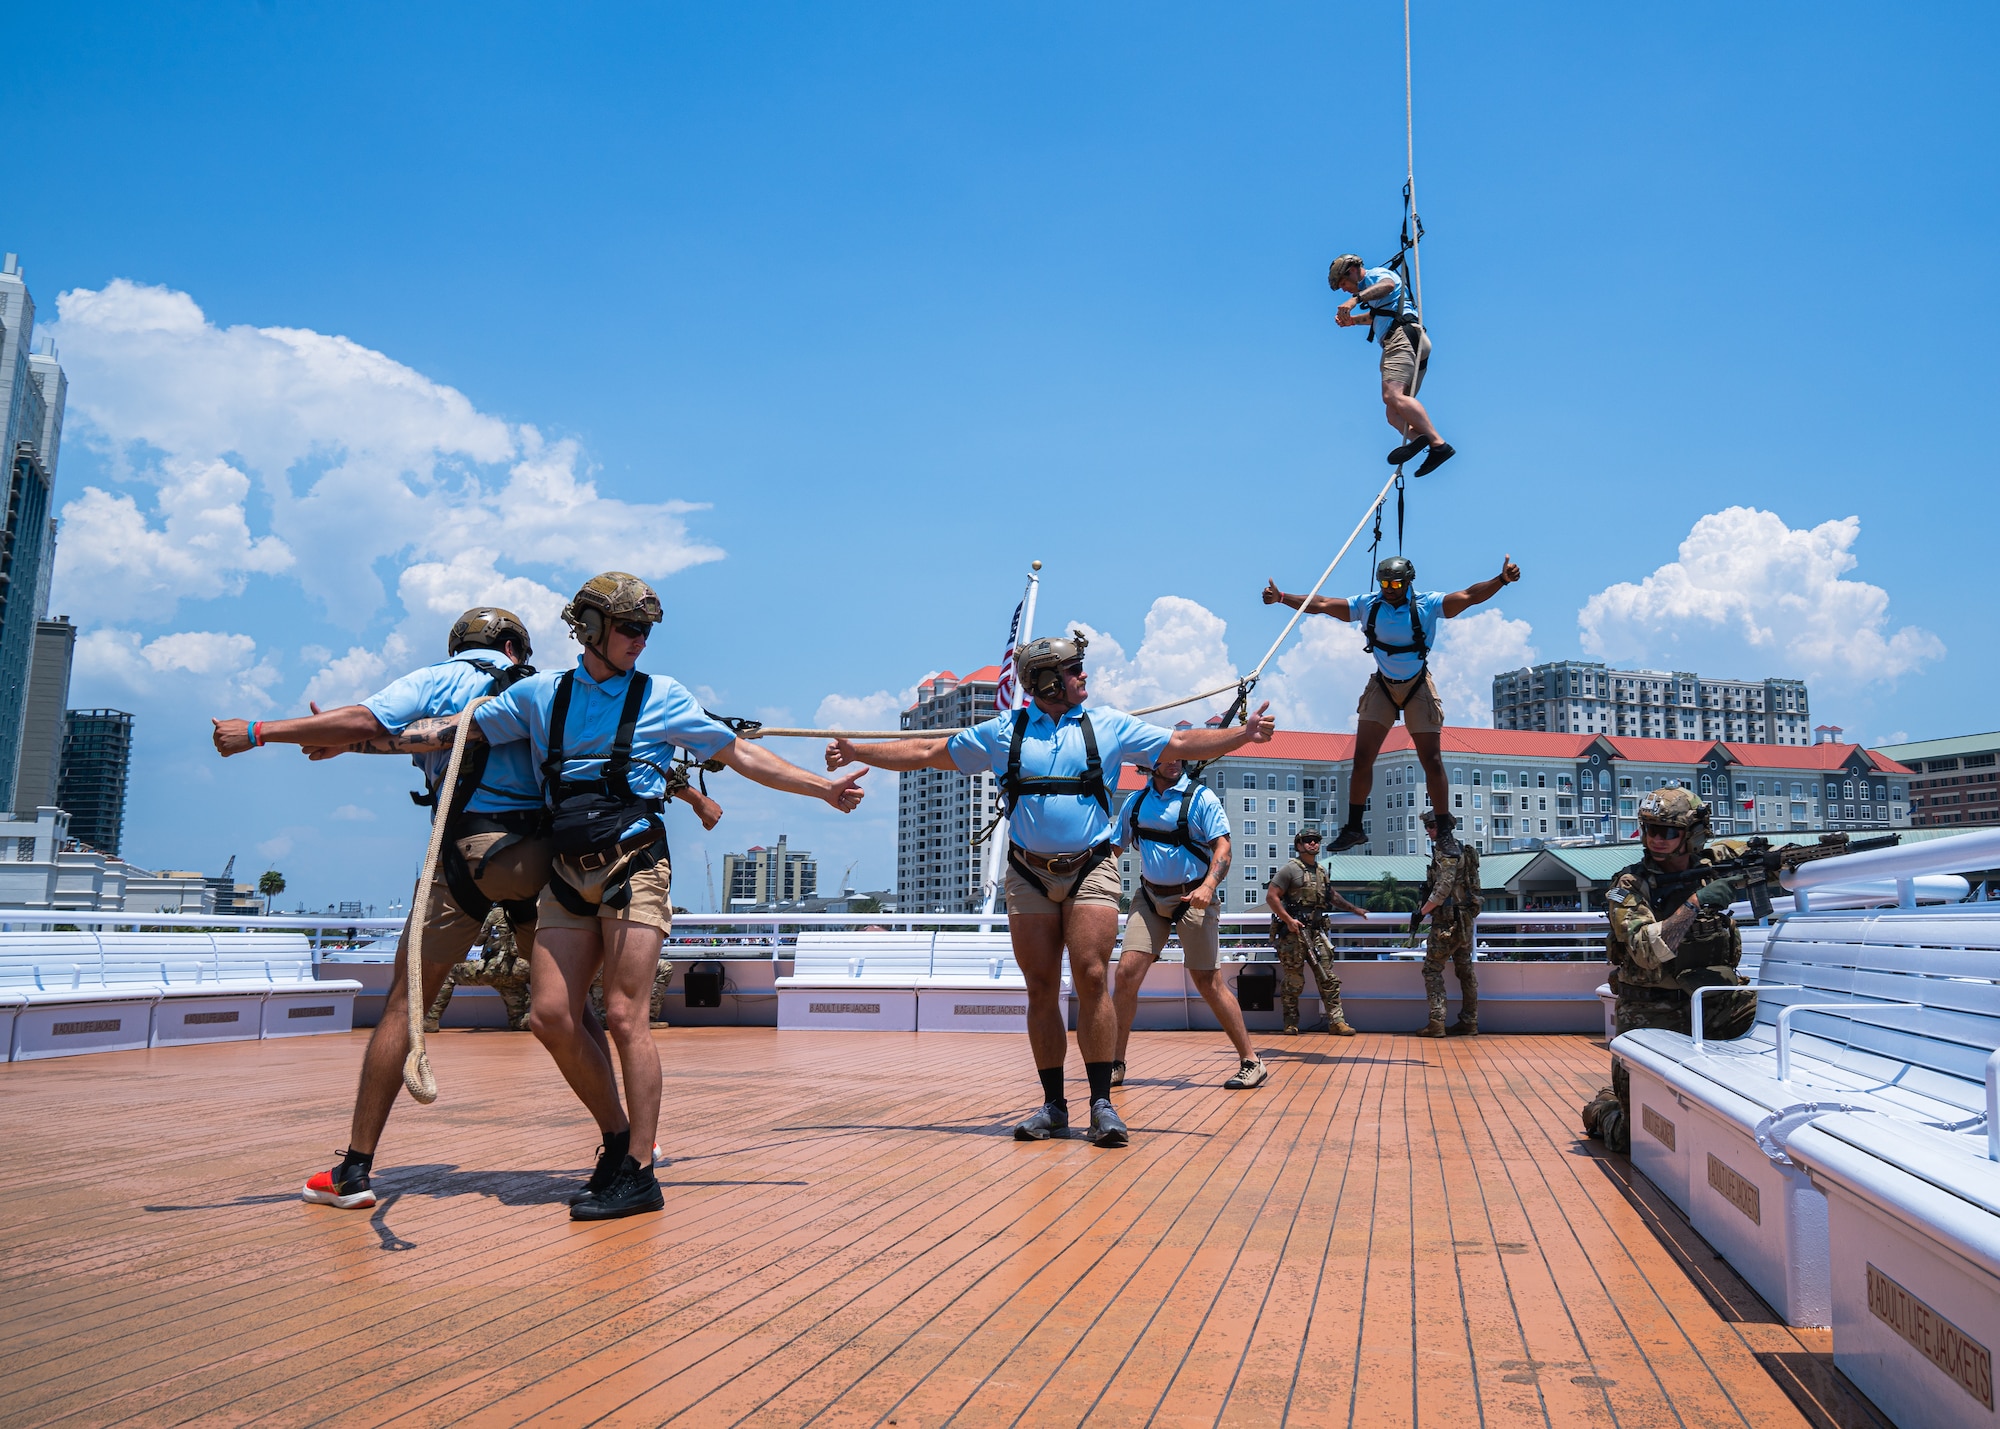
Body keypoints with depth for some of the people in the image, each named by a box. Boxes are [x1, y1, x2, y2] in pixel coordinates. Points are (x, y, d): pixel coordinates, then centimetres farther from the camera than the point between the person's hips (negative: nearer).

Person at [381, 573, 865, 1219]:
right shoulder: (541, 695, 12)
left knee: (625, 1017, -8)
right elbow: (458, 729, 16)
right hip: (570, 873, 4)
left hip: (633, 865, -4)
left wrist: (822, 788, 5)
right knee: (551, 1016, -1)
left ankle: (639, 1175, 0)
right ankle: (617, 1138, 18)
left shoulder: (662, 697, 5)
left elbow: (739, 754, 8)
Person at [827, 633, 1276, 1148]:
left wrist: (1243, 734, -6)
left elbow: (1181, 745, 5)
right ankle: (1053, 1106, 11)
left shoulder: (1110, 727, 8)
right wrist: (856, 753, 10)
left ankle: (1102, 1104, -7)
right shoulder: (1004, 732, 8)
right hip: (1029, 876, 1)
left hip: (1090, 871, -1)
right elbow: (928, 752, 13)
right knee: (1041, 990, 2)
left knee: (1092, 980, -13)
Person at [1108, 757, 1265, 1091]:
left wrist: (1208, 887, -27)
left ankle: (1251, 1063, 8)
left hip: (1191, 900, -4)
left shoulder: (1201, 797, -4)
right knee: (1126, 975, -8)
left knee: (1209, 982, -4)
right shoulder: (1135, 803, 9)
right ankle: (1115, 1064, 3)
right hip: (1150, 898, 4)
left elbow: (1222, 848, -10)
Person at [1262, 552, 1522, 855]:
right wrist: (1281, 598, -13)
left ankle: (1444, 831, 9)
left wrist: (1500, 580, -42)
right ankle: (1353, 828, 9)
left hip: (1419, 688, -2)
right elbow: (1321, 604, -8)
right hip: (1381, 686, 2)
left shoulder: (1427, 604, -16)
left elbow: (1468, 596, -27)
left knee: (1432, 762, -4)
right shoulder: (1368, 604, -9)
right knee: (1362, 759, -2)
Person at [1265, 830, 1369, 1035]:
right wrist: (1289, 920, -16)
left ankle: (1336, 1021, 1)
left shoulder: (1322, 872, 18)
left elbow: (1332, 896, 35)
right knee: (1294, 981, 0)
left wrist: (1354, 909, 37)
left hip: (1316, 932, 6)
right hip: (1294, 933, -6)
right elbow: (1271, 897, -10)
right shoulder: (1290, 869, -4)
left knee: (1328, 978, 0)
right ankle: (1291, 1024, 11)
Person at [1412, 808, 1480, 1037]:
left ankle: (1436, 1022, -10)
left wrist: (1422, 912, -14)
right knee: (1465, 969, 10)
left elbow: (1442, 889, -22)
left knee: (1432, 968, -6)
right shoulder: (1461, 851, 17)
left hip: (1448, 920, -10)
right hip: (1464, 919, 10)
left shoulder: (1445, 852, -15)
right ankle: (1469, 1022, 14)